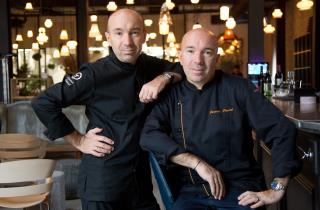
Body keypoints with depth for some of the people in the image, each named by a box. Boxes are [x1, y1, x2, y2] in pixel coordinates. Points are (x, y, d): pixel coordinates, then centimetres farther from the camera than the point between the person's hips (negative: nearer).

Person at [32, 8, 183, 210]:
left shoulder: (149, 66, 2)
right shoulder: (95, 74, -15)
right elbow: (43, 103, -13)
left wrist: (164, 77, -9)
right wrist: (78, 140, -10)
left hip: (141, 176, 6)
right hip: (102, 181, -5)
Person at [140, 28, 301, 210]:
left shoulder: (238, 88, -3)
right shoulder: (172, 95, 5)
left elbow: (283, 131, -5)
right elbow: (150, 136, -7)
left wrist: (278, 189, -7)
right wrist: (197, 163, -16)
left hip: (241, 192, -1)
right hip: (192, 193, 1)